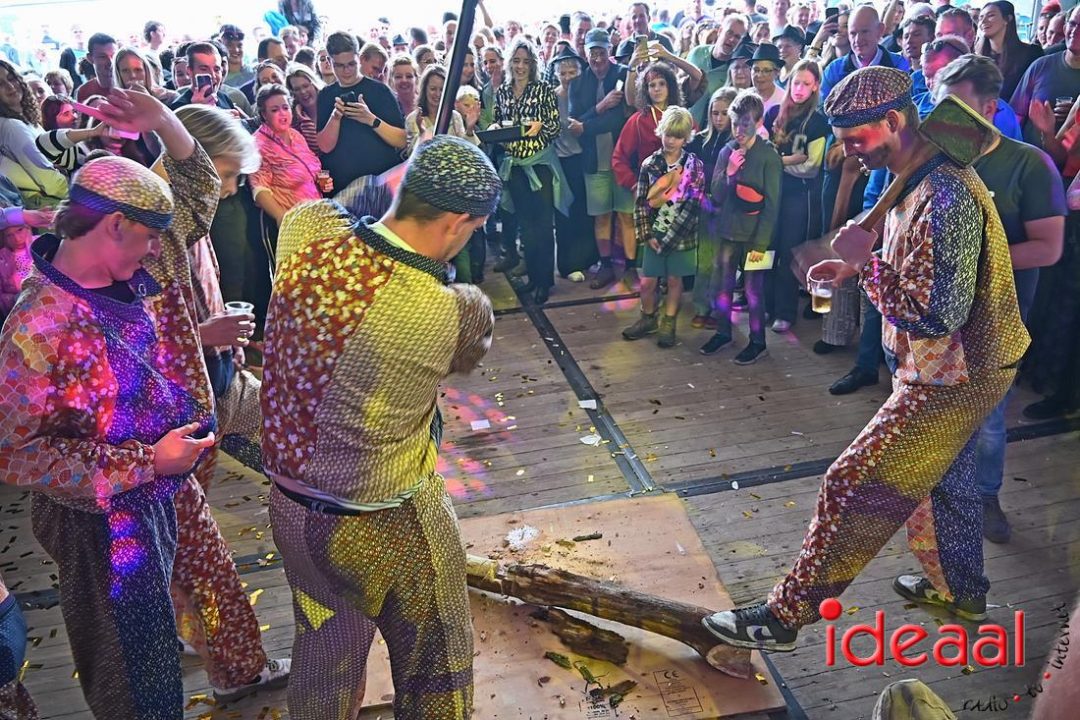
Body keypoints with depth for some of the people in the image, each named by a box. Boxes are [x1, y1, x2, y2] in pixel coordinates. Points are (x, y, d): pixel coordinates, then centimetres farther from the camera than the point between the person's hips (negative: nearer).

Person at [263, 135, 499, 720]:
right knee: (433, 661, 22)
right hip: (386, 527, -6)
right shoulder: (447, 313, -30)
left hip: (290, 504, 6)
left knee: (324, 660, 29)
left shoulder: (305, 229, -15)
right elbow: (475, 342, -5)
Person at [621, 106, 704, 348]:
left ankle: (668, 324, 25)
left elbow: (693, 205, -10)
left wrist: (669, 236, -15)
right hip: (654, 234, 1)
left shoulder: (694, 166, -6)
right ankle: (648, 318, 29)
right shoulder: (649, 164, -1)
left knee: (674, 280, 10)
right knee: (647, 282, 6)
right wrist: (646, 234, -7)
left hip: (681, 235, -1)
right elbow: (641, 202, 0)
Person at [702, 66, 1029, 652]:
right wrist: (859, 267, 0)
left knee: (854, 488, -5)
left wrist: (865, 260, -23)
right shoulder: (918, 179, 4)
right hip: (956, 369, 10)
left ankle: (784, 615, 6)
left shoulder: (945, 196, -29)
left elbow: (934, 316, -30)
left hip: (949, 379, -10)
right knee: (943, 478, 26)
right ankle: (959, 591, 48)